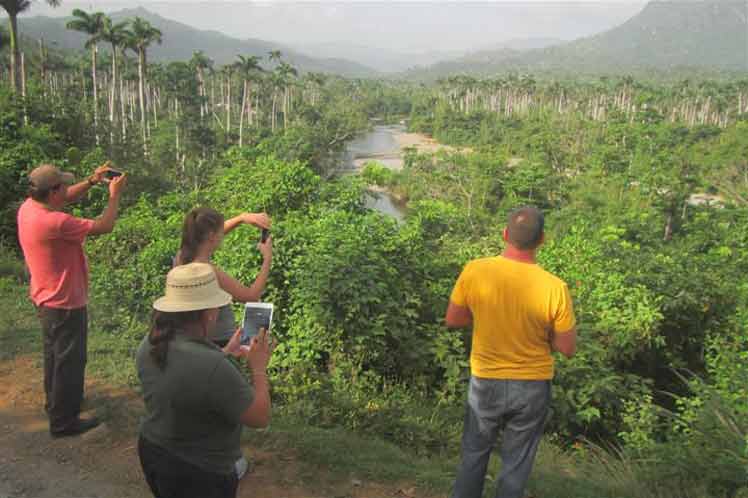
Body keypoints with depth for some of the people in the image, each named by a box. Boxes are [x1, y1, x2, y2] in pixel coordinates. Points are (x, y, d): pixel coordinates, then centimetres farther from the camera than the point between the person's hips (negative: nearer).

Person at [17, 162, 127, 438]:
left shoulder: (28, 207, -5)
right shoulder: (55, 222, -32)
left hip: (48, 299, 10)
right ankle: (63, 421, 17)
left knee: (55, 355, 25)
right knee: (70, 361, 5)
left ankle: (56, 403, 43)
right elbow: (104, 226, -24)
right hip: (65, 303, -10)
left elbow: (66, 198, 12)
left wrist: (92, 181, 1)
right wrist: (114, 194, -12)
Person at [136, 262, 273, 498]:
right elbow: (260, 417, -21)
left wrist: (225, 353, 14)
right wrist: (259, 368, -9)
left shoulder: (150, 344, -9)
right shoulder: (214, 368, -34)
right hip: (198, 474, -7)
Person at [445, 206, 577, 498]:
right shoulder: (554, 288, -20)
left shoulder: (474, 271, -17)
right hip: (532, 386, -1)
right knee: (516, 463, 18)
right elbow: (568, 349, -10)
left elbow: (452, 321, -4)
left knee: (474, 453, 23)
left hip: (486, 382, 1)